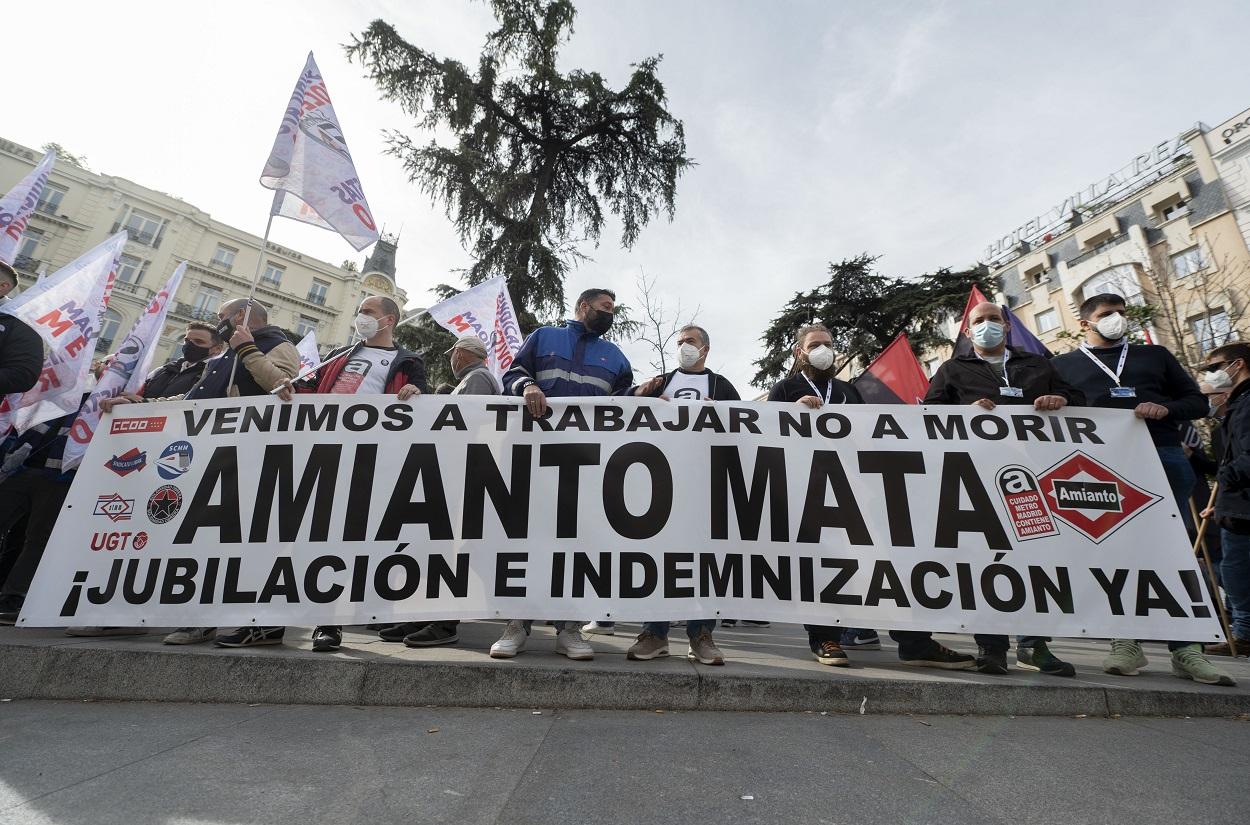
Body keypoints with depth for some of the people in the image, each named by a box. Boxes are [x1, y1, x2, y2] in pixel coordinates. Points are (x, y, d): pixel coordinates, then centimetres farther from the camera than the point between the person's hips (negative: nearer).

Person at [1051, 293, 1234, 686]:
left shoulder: (1155, 355, 22)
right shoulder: (1063, 365, 15)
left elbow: (1197, 401, 18)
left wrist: (1166, 409, -4)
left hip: (1164, 459, 2)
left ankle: (1186, 649, 9)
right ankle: (1126, 643, 4)